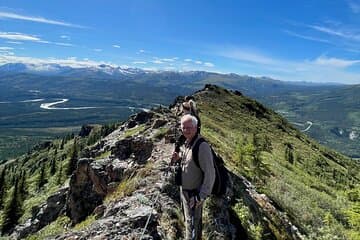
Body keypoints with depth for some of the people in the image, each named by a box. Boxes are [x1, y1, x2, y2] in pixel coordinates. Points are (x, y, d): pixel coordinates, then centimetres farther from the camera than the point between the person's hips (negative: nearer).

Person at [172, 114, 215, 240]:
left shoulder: (202, 146, -27)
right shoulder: (187, 143, 0)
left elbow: (210, 173, -26)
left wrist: (202, 196, -21)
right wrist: (179, 159, -5)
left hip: (194, 194, -8)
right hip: (184, 190, 9)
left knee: (192, 223, 8)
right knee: (190, 219, 26)